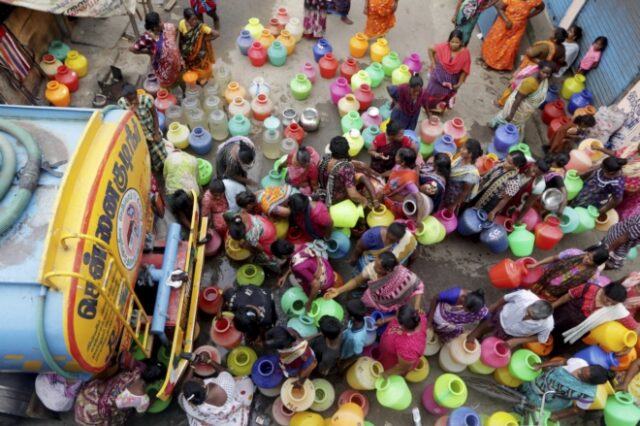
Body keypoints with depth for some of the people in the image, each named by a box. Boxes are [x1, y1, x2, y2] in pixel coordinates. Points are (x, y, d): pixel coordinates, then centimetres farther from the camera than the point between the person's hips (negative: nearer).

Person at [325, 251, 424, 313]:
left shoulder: (403, 276, -40)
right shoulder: (371, 268, -31)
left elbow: (419, 286, -20)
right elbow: (356, 281, -12)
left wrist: (416, 309, -30)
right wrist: (339, 291, -20)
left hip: (393, 310, -2)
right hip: (374, 302, 3)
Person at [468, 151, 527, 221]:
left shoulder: (514, 181, -31)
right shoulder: (501, 164, -13)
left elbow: (506, 199, -20)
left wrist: (493, 212, -15)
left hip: (492, 203, -6)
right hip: (482, 194, 6)